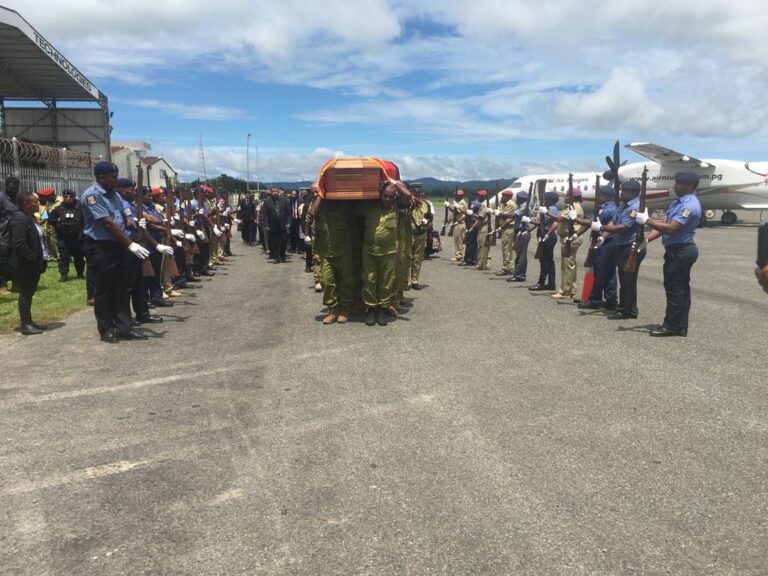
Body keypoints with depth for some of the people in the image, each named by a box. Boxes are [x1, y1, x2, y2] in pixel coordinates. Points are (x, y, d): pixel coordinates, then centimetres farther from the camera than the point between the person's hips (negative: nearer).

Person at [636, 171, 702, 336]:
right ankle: (681, 326, 17)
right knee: (681, 288, 11)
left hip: (680, 252, -10)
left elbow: (671, 229, -25)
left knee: (674, 288, -4)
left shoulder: (690, 205, -18)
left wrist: (647, 220, -20)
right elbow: (663, 224, 11)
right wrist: (647, 239, -2)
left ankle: (671, 326, 4)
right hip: (680, 251, 10)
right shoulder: (678, 202, 14)